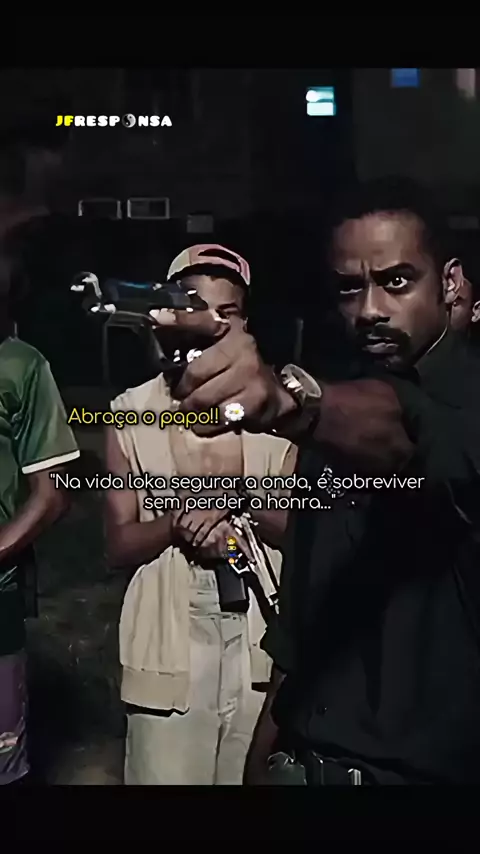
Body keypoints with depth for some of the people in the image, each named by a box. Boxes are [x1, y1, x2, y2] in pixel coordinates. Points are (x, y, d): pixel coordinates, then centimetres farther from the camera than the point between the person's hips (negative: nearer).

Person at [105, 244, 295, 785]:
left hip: (261, 640, 1)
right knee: (166, 774, 4)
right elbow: (119, 546, 0)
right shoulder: (132, 412, -1)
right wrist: (181, 517, -19)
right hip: (170, 644, -1)